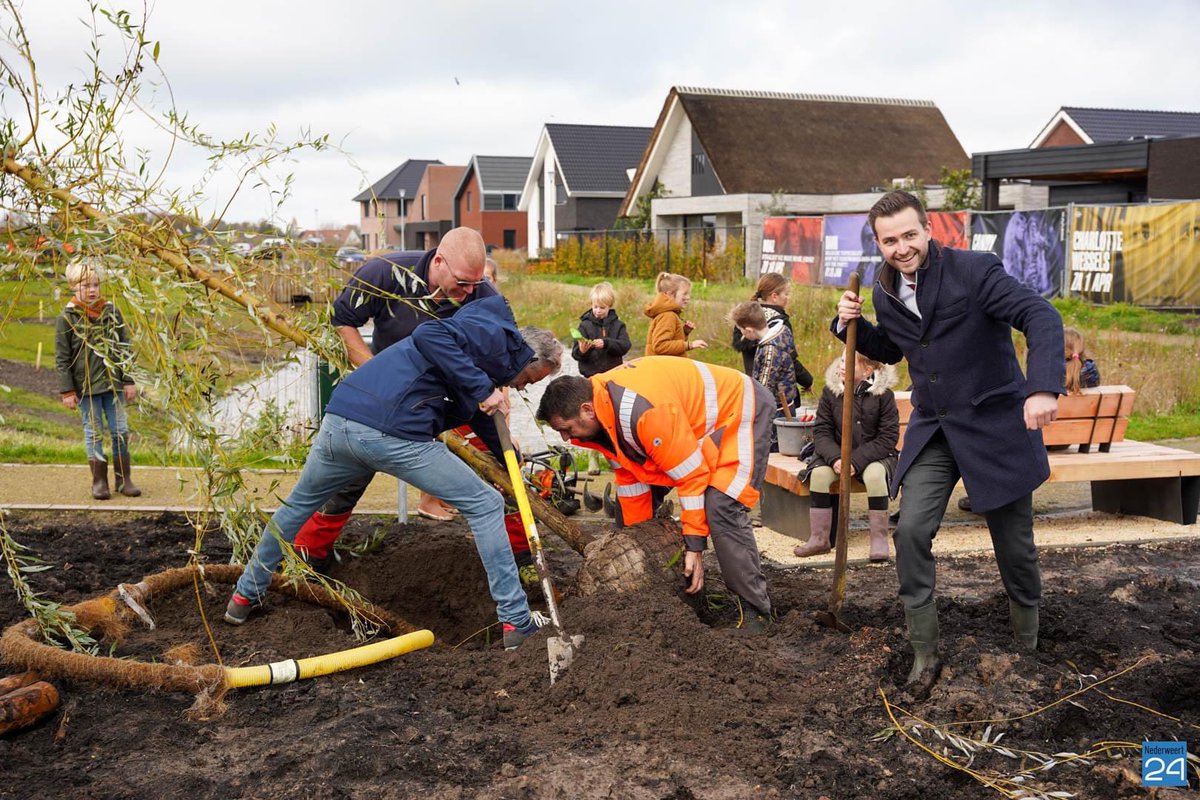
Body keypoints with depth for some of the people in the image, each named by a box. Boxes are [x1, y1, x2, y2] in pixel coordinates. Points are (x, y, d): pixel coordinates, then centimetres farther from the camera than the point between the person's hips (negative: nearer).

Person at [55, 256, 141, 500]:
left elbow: (125, 348, 8)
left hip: (114, 384, 2)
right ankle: (99, 481, 15)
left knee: (120, 431, 5)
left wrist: (129, 381, 4)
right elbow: (62, 359, -3)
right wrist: (67, 391, -6)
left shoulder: (112, 311, 3)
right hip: (86, 387, -2)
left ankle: (123, 478, 16)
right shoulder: (67, 318, -5)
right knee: (94, 433, 5)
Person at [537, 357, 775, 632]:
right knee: (625, 500, 10)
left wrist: (695, 545, -26)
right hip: (693, 417, 10)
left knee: (722, 512, -27)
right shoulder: (602, 406, -11)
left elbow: (691, 474, -32)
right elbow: (628, 475, -1)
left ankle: (756, 612, -13)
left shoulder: (642, 412, -39)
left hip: (739, 410, -9)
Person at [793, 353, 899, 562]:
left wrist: (856, 461, -24)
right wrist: (834, 458, -22)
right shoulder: (830, 390, -3)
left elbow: (888, 437, -13)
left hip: (874, 455, -3)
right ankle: (819, 538, -14)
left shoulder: (883, 394, -11)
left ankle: (878, 538, -20)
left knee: (875, 474, -34)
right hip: (837, 453, 3)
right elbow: (821, 430, -3)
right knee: (819, 473, -25)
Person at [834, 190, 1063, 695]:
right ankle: (924, 656, 2)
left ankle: (1028, 648, 31)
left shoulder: (974, 270, -17)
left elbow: (1041, 317, -25)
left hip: (995, 426, -4)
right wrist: (852, 325, -1)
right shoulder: (885, 291, 3)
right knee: (911, 530, -10)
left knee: (1014, 542, 6)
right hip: (932, 429, 5)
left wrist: (1044, 388, -41)